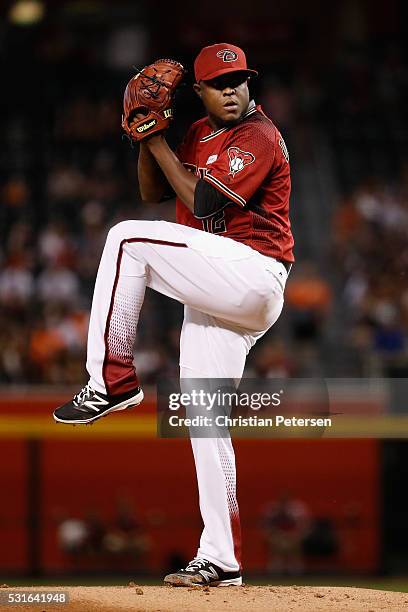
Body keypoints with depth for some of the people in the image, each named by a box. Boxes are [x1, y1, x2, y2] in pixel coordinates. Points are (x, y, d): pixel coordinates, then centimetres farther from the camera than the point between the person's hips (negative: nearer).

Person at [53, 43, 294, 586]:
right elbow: (153, 192, 20)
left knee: (129, 239, -20)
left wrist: (159, 143, -12)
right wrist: (145, 136, 5)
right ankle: (220, 561, 9)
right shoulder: (200, 134, 18)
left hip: (252, 273, -9)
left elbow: (205, 203, -18)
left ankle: (111, 379, -17)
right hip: (214, 295, 9)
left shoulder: (259, 136, -9)